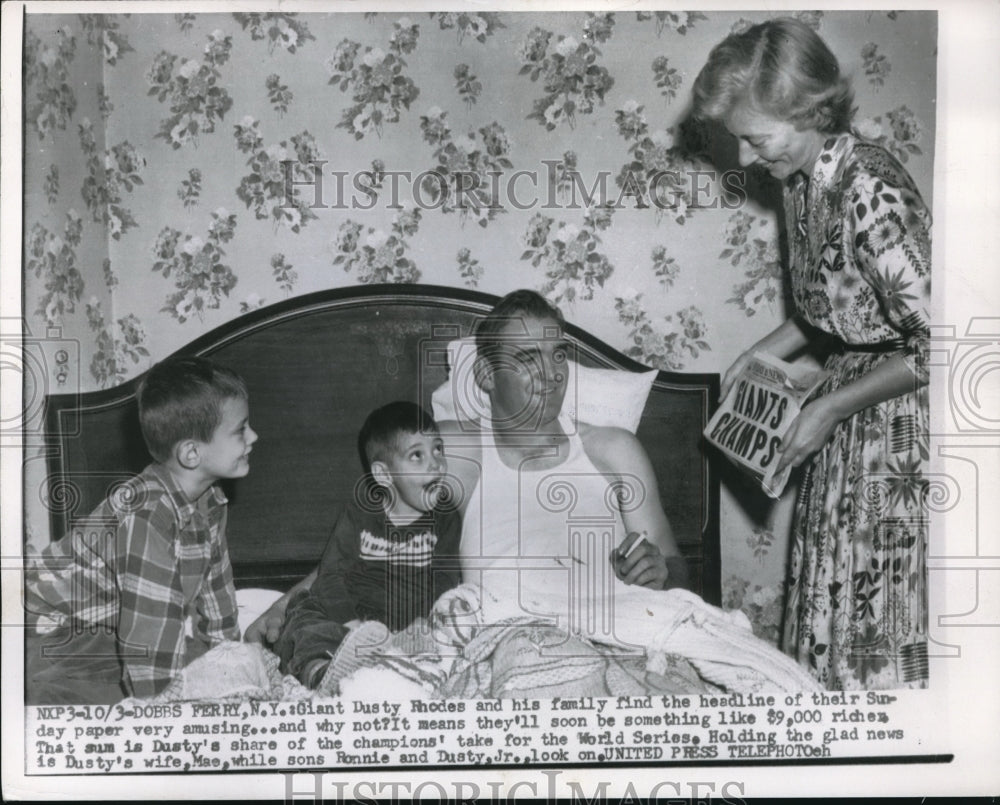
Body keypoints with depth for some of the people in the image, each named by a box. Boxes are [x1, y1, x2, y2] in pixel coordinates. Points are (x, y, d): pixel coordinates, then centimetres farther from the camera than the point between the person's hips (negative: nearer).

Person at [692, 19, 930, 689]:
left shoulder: (873, 194, -26)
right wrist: (763, 354, 5)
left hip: (903, 409, -9)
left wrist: (830, 409, -16)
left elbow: (933, 348, -24)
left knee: (882, 630, 1)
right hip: (852, 397, 9)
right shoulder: (803, 182, 1)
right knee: (830, 606, 15)